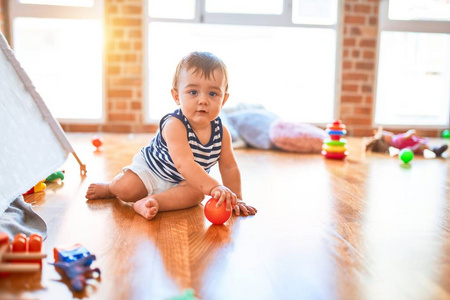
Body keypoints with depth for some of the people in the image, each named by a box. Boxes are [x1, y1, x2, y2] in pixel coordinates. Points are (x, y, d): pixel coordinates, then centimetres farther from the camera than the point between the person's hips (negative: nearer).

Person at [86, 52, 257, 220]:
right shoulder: (174, 125, -34)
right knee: (126, 189, -19)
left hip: (185, 181, 3)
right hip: (150, 169, -3)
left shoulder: (221, 132, -15)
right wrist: (214, 187, -57)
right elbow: (184, 164, -46)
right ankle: (109, 188, 15)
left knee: (195, 194, -27)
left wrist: (236, 199, -13)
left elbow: (229, 167, -5)